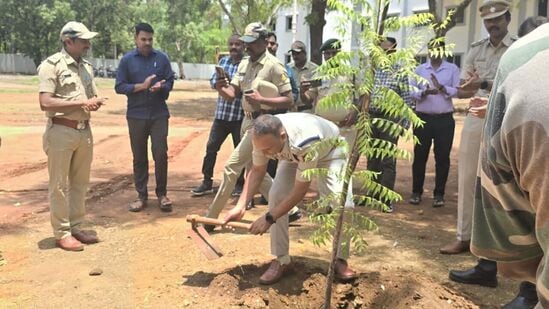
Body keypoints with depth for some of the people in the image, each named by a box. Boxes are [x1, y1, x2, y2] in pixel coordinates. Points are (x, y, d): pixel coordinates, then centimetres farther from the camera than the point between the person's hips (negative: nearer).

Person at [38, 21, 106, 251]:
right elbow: (45, 103, -19)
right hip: (61, 132, -7)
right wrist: (80, 103, -18)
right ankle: (62, 233, 11)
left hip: (84, 131, 7)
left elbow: (94, 98, 19)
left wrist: (95, 103, -5)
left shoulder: (87, 67, 13)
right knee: (59, 185, 2)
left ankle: (76, 227, 25)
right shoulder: (51, 65, -10)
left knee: (80, 182, 13)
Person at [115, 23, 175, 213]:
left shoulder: (161, 58, 4)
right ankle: (141, 195, 18)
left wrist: (161, 87, -16)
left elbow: (170, 81, 6)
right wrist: (142, 86, -15)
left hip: (159, 114, 0)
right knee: (139, 157, 7)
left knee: (161, 154, -3)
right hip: (136, 116, 0)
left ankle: (162, 194, 11)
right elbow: (119, 87, -2)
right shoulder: (127, 60, 1)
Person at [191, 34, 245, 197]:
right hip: (221, 113, 5)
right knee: (211, 147, 7)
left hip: (240, 115, -5)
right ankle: (207, 182, 18)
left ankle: (239, 183, 22)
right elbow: (213, 81, 6)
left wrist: (231, 83, -25)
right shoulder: (223, 61, 10)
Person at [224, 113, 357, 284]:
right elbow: (257, 170, -14)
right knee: (276, 195, -15)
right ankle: (281, 260, -4)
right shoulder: (263, 137, -32)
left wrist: (269, 218, -34)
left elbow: (300, 190, -37)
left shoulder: (306, 141, -47)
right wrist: (240, 206, -25)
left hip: (329, 152, -4)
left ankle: (341, 260, -1)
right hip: (293, 155, 5)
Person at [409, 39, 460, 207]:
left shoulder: (452, 69, 7)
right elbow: (411, 92, 1)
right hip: (423, 118, 1)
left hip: (444, 119, -1)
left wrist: (441, 88, -16)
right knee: (420, 156, 5)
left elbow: (457, 91, -3)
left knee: (442, 157, 3)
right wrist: (424, 92, -16)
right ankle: (416, 192, 16)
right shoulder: (419, 69, 10)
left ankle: (439, 194, 12)